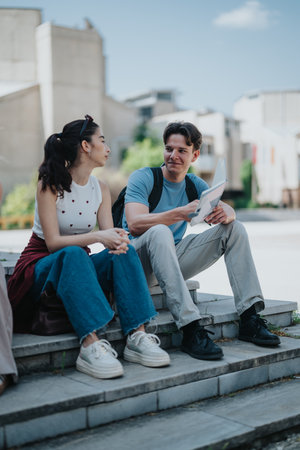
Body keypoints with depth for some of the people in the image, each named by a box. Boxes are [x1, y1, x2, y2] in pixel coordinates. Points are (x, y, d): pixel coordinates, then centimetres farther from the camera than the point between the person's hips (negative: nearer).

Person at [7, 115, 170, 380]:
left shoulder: (100, 189, 7)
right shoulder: (50, 184, -12)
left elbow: (108, 234, -3)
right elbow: (52, 242, -19)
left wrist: (117, 240, -28)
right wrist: (96, 237, -33)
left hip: (80, 265, 5)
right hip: (43, 265, -5)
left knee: (124, 251, -24)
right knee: (74, 254, -38)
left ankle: (137, 337, -33)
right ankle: (90, 345, -47)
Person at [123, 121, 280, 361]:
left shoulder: (194, 184, 10)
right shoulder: (142, 178, -9)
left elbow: (229, 210, 0)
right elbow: (134, 225, -25)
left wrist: (225, 214, -25)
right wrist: (181, 213, -37)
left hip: (172, 258, 6)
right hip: (139, 263, -6)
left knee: (235, 228, -5)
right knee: (160, 232, -39)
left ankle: (249, 318, -13)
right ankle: (191, 330, -44)